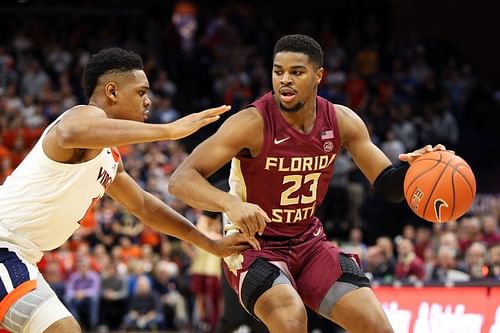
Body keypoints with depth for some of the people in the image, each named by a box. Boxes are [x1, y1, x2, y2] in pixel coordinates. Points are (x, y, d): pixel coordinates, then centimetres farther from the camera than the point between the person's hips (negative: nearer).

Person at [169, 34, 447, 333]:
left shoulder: (342, 121, -6)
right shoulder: (253, 124, -22)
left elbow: (389, 187, 1)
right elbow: (181, 180, -28)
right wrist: (230, 203, -48)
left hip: (308, 241, 5)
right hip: (253, 246, -5)